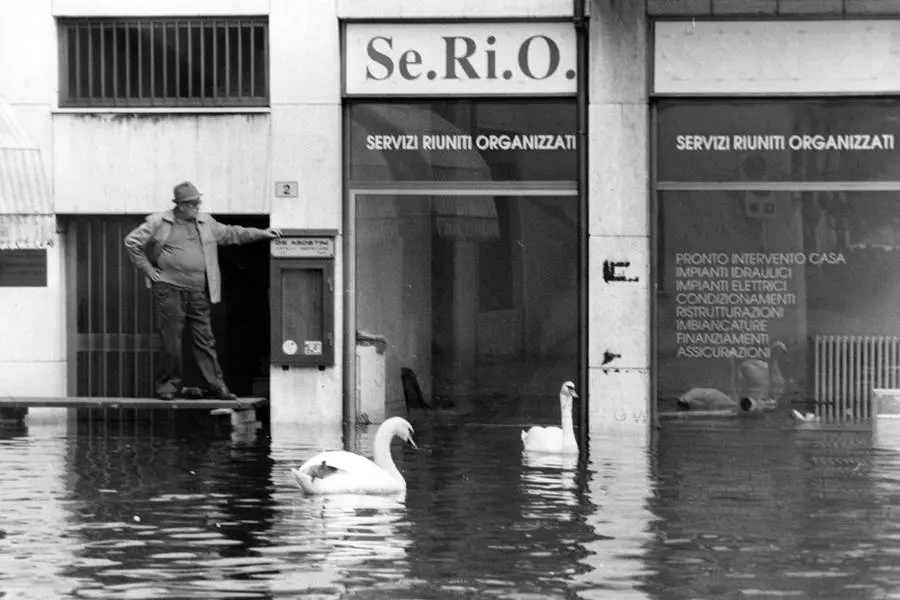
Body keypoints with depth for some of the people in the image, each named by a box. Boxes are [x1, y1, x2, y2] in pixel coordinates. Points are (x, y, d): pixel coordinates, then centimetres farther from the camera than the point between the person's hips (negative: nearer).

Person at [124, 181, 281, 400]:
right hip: (169, 290, -4)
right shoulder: (158, 222, 1)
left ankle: (216, 386, 3)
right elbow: (131, 242, 4)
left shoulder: (206, 223, 15)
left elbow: (231, 234, 25)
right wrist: (148, 269, 1)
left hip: (198, 292, 4)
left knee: (204, 340, 2)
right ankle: (169, 384, 8)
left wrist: (261, 234, 21)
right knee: (171, 340, -3)